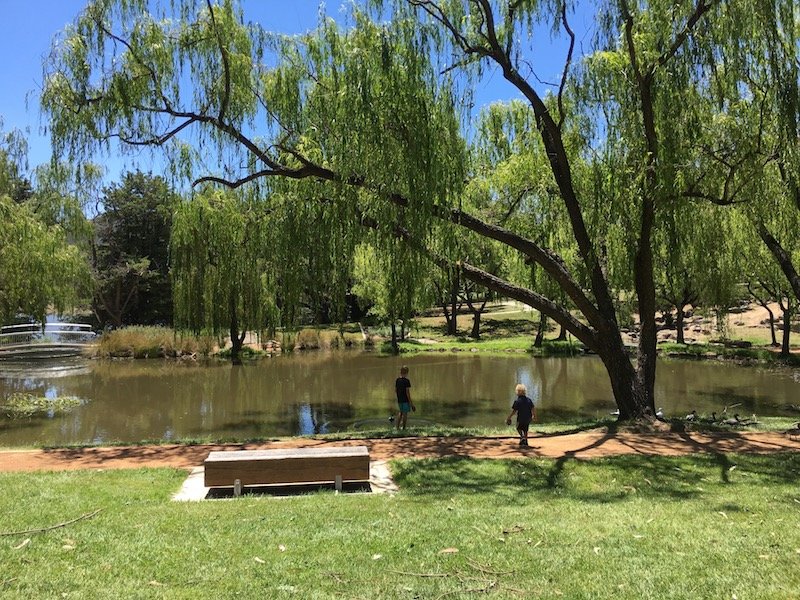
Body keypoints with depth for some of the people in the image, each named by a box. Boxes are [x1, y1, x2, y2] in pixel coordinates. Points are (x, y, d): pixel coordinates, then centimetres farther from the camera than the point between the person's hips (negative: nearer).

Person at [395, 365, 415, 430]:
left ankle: (398, 427, 14)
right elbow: (407, 392, -16)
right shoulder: (406, 381, -15)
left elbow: (395, 390, 10)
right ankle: (404, 428, 8)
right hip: (405, 400, -6)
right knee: (405, 413, 3)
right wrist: (410, 402, -11)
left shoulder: (397, 380, 3)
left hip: (399, 399, 6)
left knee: (401, 412, 20)